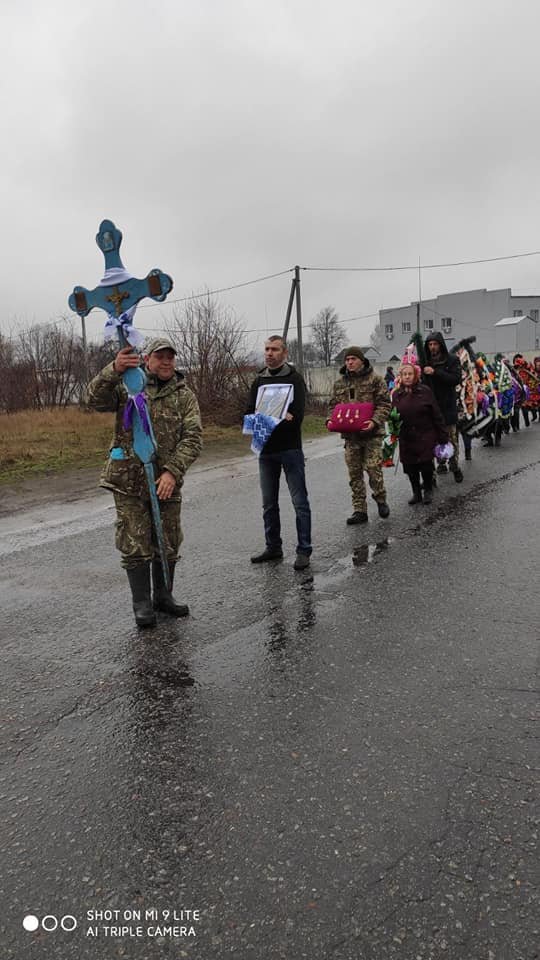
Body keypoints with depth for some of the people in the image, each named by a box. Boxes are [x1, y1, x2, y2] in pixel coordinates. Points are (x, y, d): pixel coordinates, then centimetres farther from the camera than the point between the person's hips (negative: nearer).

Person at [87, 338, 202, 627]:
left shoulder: (184, 396, 4)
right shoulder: (127, 386, 4)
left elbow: (192, 438, -6)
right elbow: (95, 399, -15)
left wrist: (173, 471, -20)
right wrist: (114, 370, -33)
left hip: (167, 483, 2)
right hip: (129, 483, -2)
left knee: (168, 544, 11)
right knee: (136, 546, 1)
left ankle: (163, 595, 29)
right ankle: (142, 604, 14)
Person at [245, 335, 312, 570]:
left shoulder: (294, 379, -4)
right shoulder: (259, 380, 11)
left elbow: (297, 416, -16)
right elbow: (249, 413, 2)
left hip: (290, 449, -5)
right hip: (266, 450, 5)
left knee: (299, 503, -2)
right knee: (269, 504, 13)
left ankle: (304, 551, 6)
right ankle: (273, 547, 25)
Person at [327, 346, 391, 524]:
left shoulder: (375, 379, -2)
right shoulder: (340, 382, 12)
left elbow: (385, 403, -6)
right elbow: (333, 405, 18)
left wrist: (375, 421, -21)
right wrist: (331, 420, -2)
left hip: (371, 433, -4)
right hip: (350, 435, 4)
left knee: (374, 468, -6)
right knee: (354, 474, 6)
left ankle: (380, 500, 20)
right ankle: (359, 510, 13)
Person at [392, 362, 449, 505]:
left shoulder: (425, 391, -4)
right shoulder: (396, 394, 4)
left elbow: (436, 415, -3)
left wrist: (443, 437, -3)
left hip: (425, 437, -3)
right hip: (406, 438, 3)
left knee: (426, 465, -4)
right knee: (410, 467, 5)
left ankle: (428, 490, 20)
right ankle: (416, 493, 22)